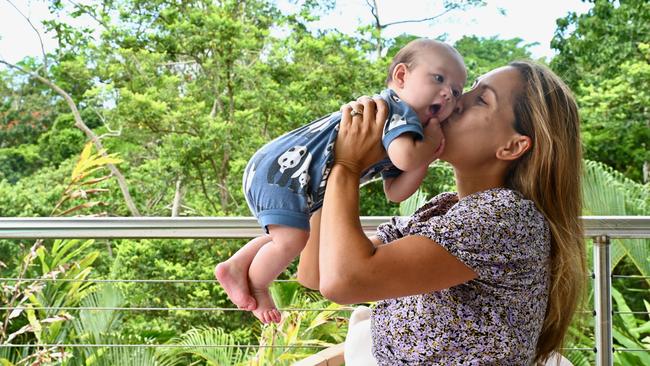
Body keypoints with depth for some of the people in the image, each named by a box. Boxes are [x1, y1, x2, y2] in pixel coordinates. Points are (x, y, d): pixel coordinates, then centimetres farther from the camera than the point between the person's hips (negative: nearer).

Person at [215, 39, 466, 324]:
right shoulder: (398, 109, -18)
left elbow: (394, 192, 11)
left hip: (283, 170, 11)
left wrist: (424, 160, -3)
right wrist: (430, 143, -17)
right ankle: (255, 287, 15)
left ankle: (235, 267, 34)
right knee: (292, 239, -9)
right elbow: (404, 158, -38)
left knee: (288, 235, 24)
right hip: (280, 169, -11)